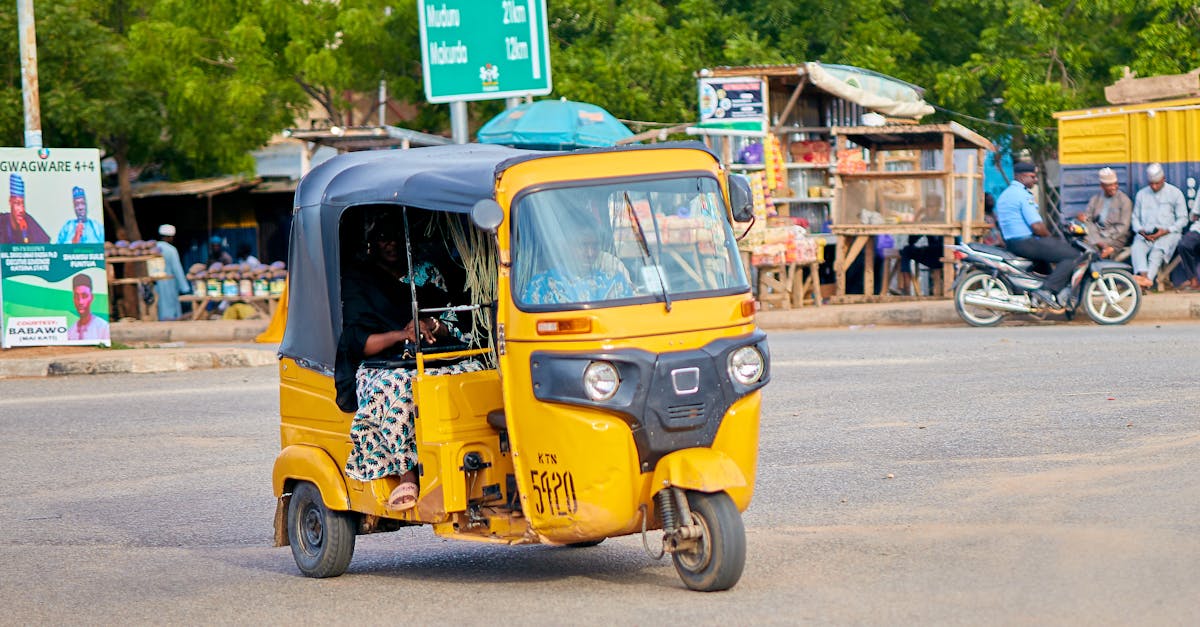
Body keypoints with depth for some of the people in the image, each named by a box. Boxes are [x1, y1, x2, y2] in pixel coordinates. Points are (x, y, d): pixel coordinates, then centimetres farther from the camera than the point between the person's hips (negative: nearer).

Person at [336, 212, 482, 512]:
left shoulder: (427, 272, 22)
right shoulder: (356, 281, 11)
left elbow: (452, 322, 15)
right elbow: (357, 342, -1)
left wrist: (434, 327, -9)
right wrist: (401, 335, -17)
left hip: (436, 361, 3)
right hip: (381, 367, -3)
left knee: (475, 373, -30)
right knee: (396, 388, -40)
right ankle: (407, 476, -40)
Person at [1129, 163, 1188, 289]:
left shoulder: (1175, 193, 10)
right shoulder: (1141, 194, 20)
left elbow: (1183, 219, 5)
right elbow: (1135, 217, 17)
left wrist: (1165, 231, -11)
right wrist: (1141, 231, -5)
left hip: (1168, 233, -2)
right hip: (1145, 234, 2)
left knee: (1158, 250, -35)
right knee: (1136, 248, -32)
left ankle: (1148, 278, -56)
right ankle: (1143, 275, -55)